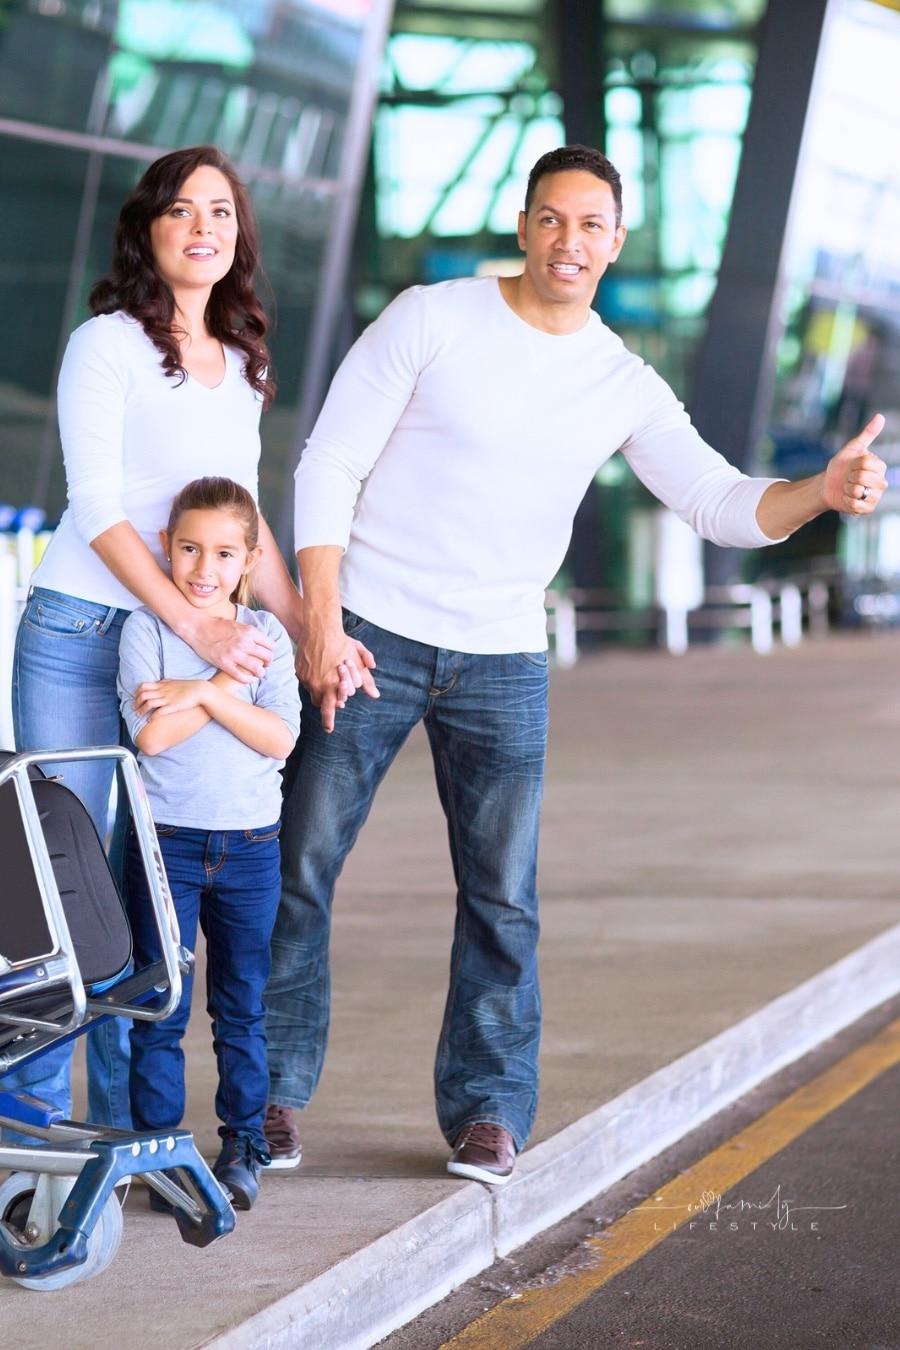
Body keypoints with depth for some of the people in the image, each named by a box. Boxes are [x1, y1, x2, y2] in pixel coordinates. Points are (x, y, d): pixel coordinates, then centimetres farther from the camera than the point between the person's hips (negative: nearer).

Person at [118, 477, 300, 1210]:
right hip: (166, 839, -2)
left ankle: (244, 1142, 20)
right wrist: (231, 679, -15)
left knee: (244, 1004, 10)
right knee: (161, 1005, 0)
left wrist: (200, 695, -17)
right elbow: (151, 734, -16)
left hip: (251, 843, 2)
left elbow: (280, 738, -9)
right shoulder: (147, 628, -4)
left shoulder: (267, 634, 3)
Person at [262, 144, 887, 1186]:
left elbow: (721, 504, -2)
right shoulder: (432, 320, -6)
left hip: (503, 666, 3)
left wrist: (821, 493, -23)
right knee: (296, 866, 1)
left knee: (502, 895, 2)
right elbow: (330, 463, -7)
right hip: (367, 637, -2)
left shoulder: (626, 387, 4)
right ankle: (273, 1093, 13)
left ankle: (486, 1110, 13)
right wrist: (320, 621, -15)